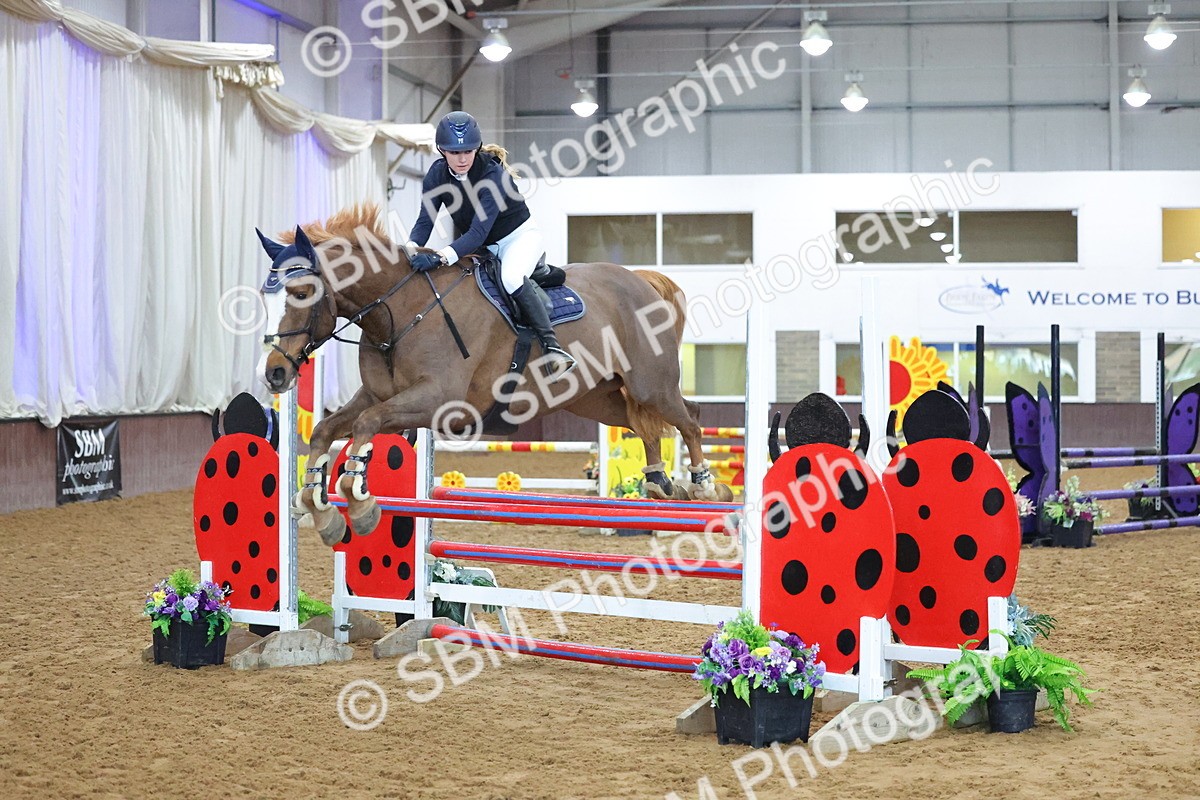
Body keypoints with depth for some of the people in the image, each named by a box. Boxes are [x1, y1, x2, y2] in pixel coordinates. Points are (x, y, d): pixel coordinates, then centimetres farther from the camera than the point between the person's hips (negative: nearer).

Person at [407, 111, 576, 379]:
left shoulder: (493, 174, -29)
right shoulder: (437, 174, -11)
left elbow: (479, 232, -37)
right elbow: (425, 220, -15)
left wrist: (440, 256, -52)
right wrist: (411, 248, -38)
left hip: (520, 236, -7)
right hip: (478, 247, 7)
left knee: (511, 278, -35)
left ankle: (551, 346, -35)